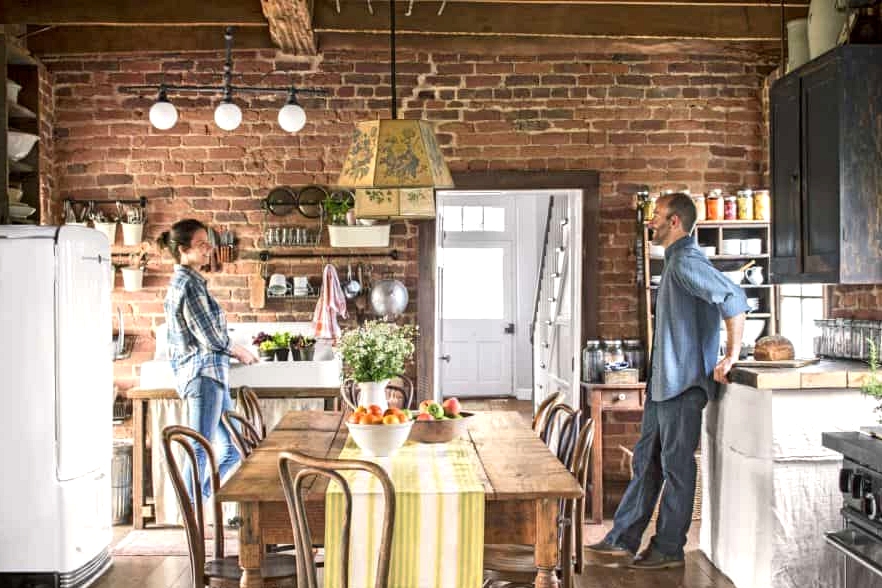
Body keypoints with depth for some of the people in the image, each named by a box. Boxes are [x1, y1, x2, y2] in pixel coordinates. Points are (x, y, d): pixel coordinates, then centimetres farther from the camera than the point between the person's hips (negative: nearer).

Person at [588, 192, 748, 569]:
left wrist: (731, 355, -24)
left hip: (683, 383, -11)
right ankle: (624, 538, 22)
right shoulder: (677, 260, 17)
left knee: (676, 467, 0)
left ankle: (669, 550, 10)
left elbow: (733, 298, -27)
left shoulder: (685, 261, -16)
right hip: (663, 382, 11)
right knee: (646, 462, 14)